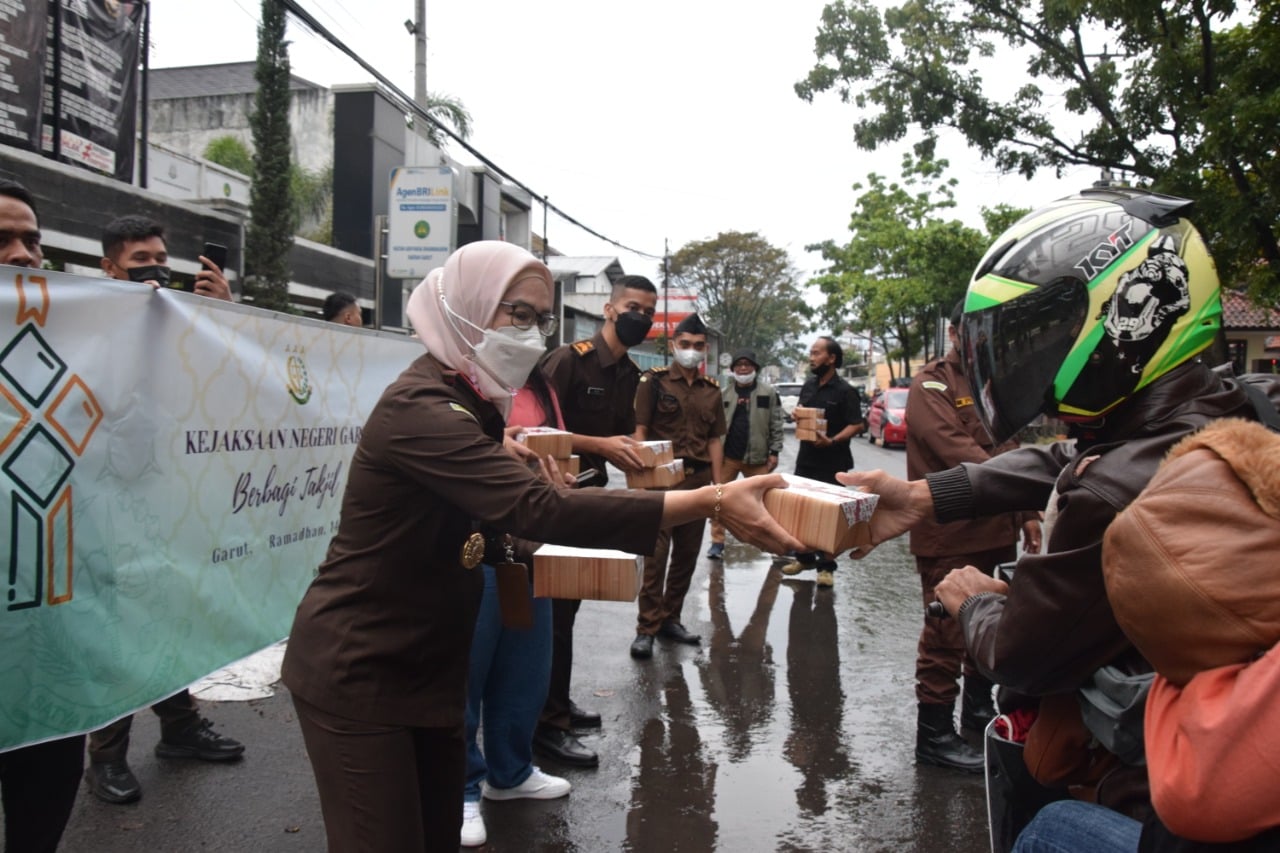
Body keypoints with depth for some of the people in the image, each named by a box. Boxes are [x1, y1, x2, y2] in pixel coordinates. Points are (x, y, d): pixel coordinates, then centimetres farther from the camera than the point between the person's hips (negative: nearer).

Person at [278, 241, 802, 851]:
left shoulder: (469, 401, 8)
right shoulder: (420, 407, -24)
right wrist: (711, 502, -37)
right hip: (358, 675, -9)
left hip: (422, 668, 9)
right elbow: (541, 509, -35)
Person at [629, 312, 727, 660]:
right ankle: (646, 628, 2)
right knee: (656, 554, -6)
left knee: (687, 554, 11)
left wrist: (718, 483, 7)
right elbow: (640, 431, -5)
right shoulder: (653, 381, -2)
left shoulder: (711, 390, 11)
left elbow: (714, 440, 14)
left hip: (699, 479, 5)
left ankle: (670, 618, 25)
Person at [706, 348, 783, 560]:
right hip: (727, 456, 2)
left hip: (756, 457, -2)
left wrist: (774, 452, -6)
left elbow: (776, 424, -1)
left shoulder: (768, 392, -1)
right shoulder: (724, 394, 5)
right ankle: (718, 543, 10)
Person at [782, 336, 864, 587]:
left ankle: (826, 566, 10)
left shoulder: (845, 391, -11)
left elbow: (857, 425, -14)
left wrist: (833, 441, -27)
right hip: (806, 458, 7)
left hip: (832, 463, -6)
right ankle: (804, 556, 27)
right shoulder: (808, 385, 10)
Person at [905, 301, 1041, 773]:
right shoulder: (932, 384, -9)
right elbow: (957, 450, -22)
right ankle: (934, 733, 7)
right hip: (949, 533, -8)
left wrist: (1027, 511, 16)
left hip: (996, 528, 9)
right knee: (946, 632, -4)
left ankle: (978, 707, 37)